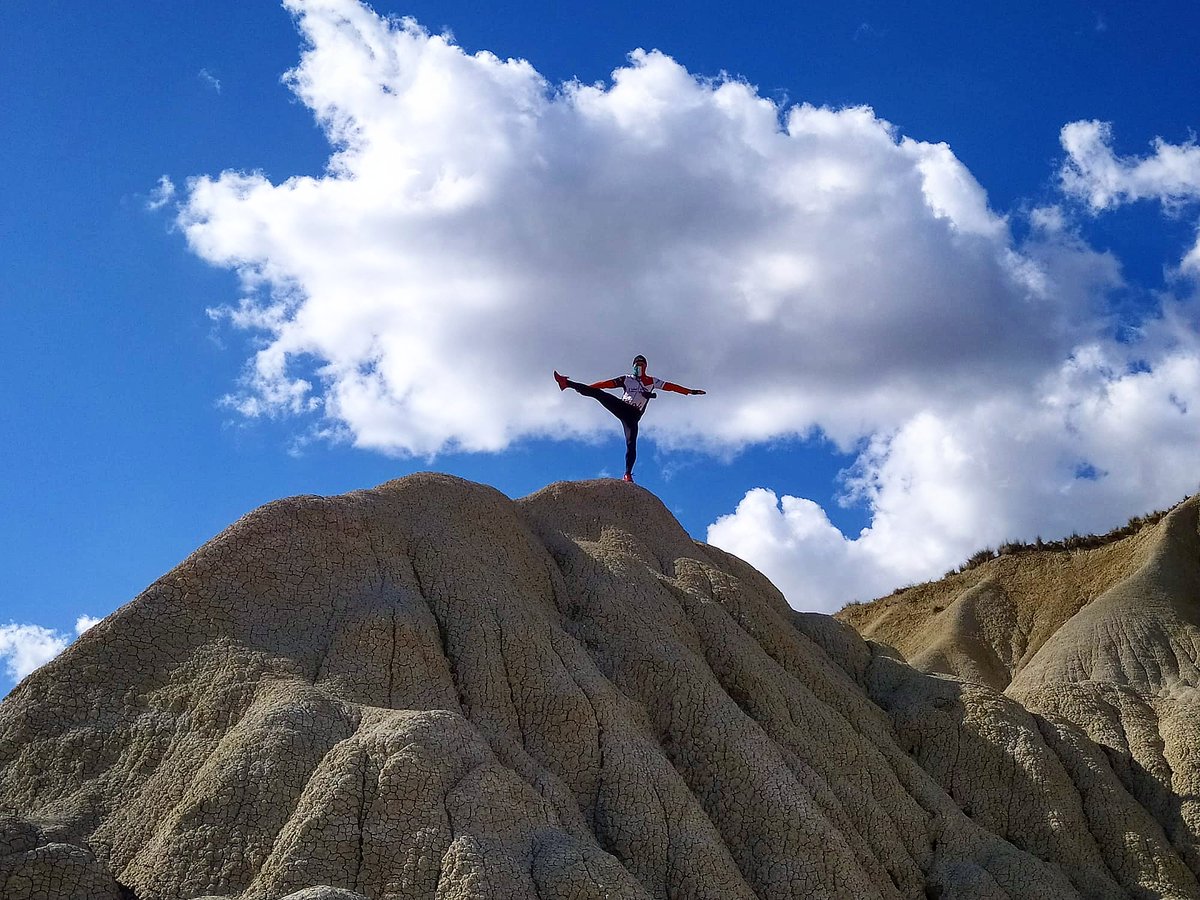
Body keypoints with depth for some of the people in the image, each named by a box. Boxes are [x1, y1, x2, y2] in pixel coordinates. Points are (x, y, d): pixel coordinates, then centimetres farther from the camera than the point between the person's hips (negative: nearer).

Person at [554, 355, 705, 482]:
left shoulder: (652, 382, 15)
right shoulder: (626, 379, 15)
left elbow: (670, 386, 10)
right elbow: (607, 384, 8)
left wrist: (690, 391, 4)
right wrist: (587, 388, 0)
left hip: (633, 415, -1)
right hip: (622, 407, 1)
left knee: (631, 444, -14)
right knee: (598, 393, -15)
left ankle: (628, 474, -14)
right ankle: (566, 383, -20)